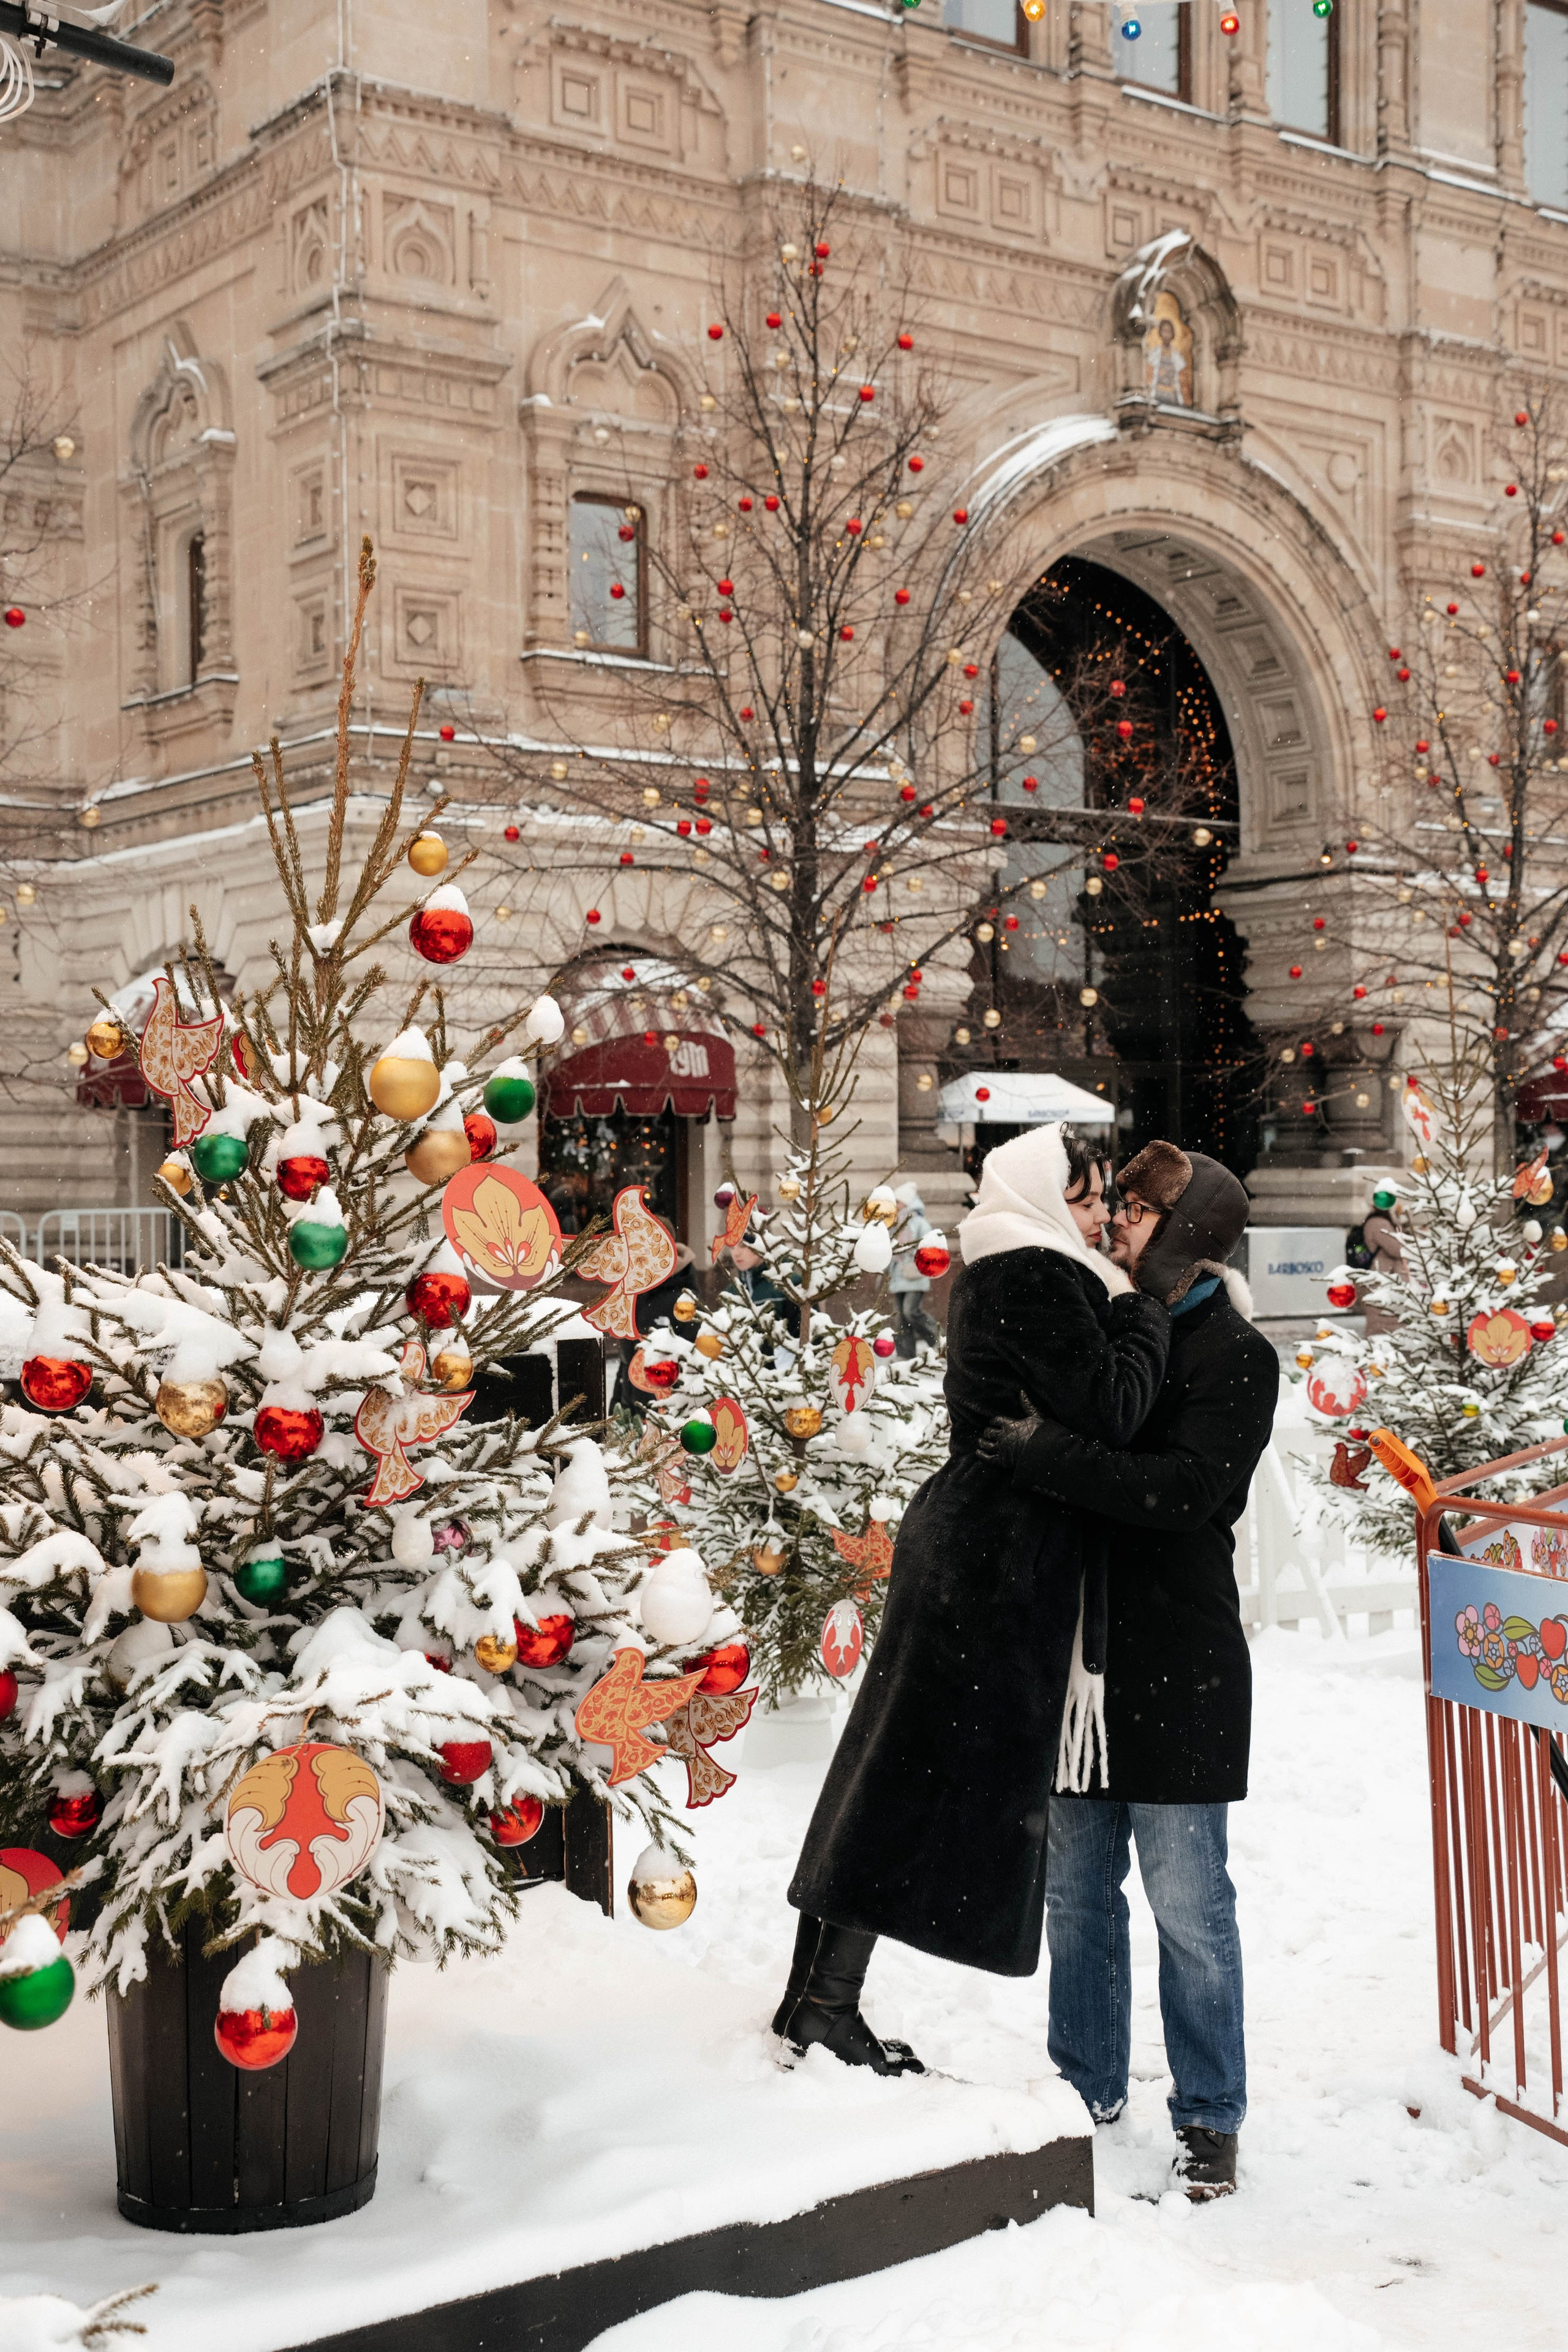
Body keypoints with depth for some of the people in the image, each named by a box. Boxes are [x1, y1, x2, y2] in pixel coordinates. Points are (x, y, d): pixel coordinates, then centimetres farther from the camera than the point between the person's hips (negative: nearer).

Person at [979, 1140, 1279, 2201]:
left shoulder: (1235, 1357, -7)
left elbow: (1188, 1488, -21)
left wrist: (1050, 1455, -26)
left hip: (1178, 1670, -6)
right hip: (1082, 1656, 6)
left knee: (1188, 1904, 1)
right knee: (1075, 1890, 12)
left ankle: (1210, 2117, 16)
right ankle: (1090, 2091, 27)